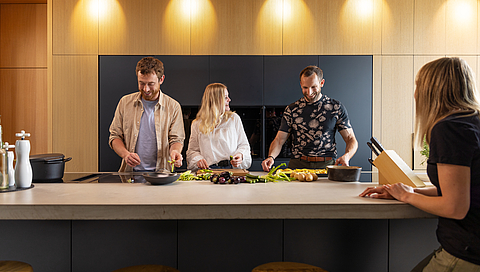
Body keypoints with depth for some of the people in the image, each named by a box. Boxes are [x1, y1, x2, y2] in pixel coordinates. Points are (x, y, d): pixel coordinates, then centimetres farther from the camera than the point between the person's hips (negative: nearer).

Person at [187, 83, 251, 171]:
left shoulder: (234, 118, 13)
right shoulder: (197, 124, 12)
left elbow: (244, 145, 15)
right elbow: (192, 150, 16)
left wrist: (240, 155, -6)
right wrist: (198, 159, -5)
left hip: (232, 167, 0)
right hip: (209, 169, 0)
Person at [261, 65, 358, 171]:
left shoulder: (336, 107, 7)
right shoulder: (291, 109, 9)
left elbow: (351, 139, 9)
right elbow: (279, 140, 8)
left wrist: (346, 156, -13)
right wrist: (271, 157, -13)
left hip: (327, 166, 0)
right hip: (297, 165, 0)